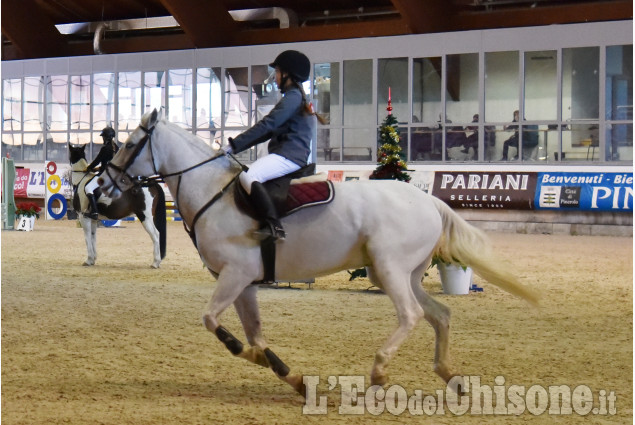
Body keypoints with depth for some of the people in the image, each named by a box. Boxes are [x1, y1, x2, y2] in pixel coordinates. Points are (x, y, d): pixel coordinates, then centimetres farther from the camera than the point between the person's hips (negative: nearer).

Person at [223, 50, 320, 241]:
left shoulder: (293, 96, -7)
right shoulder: (295, 97, 26)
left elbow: (267, 125, -15)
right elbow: (270, 130, 25)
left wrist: (234, 144, -15)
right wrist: (235, 146, 18)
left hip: (289, 155, -11)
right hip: (289, 155, 11)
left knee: (248, 177, -30)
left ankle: (274, 226, -40)